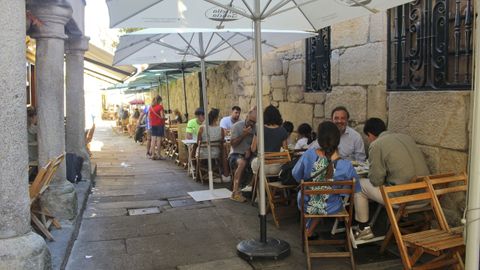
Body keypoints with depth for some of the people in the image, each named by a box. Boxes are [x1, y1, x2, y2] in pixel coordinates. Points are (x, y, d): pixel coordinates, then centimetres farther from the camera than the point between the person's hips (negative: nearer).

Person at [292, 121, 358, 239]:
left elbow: (296, 174, -7)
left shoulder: (308, 154, -24)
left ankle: (308, 230, 46)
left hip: (307, 206, 1)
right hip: (330, 208, 0)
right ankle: (309, 231, 39)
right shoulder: (346, 165, -26)